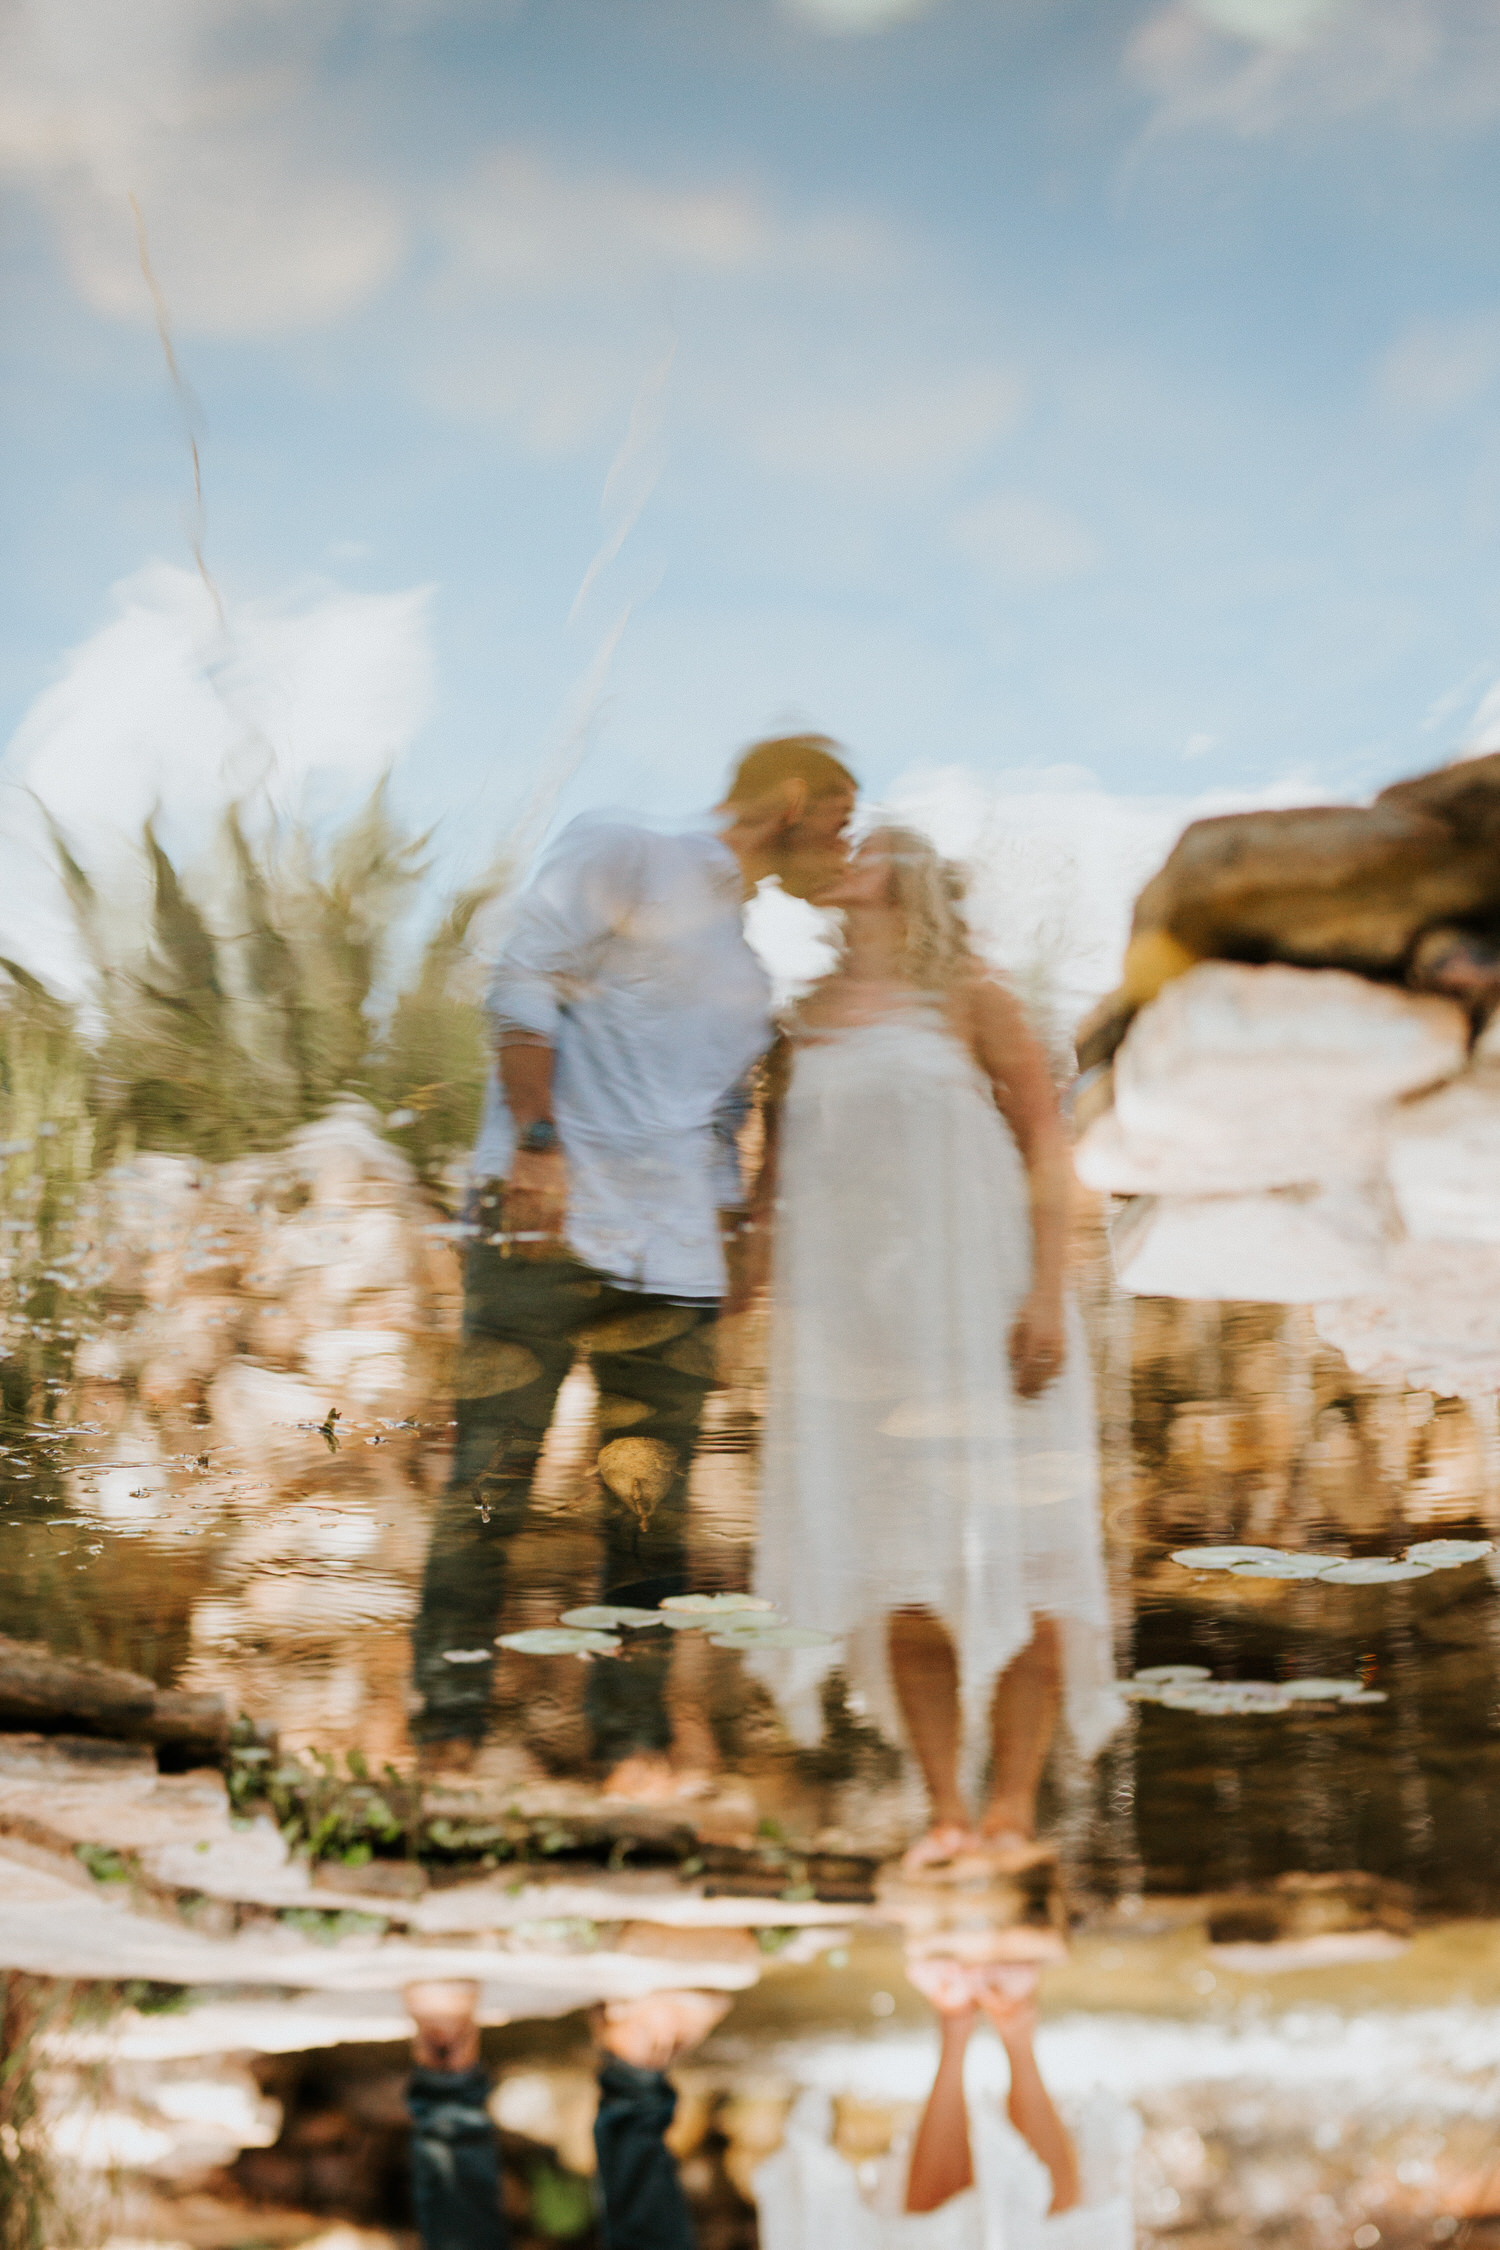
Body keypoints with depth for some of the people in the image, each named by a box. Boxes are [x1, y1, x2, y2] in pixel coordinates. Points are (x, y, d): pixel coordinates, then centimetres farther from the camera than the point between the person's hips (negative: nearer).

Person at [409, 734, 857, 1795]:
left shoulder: (748, 978, 25)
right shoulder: (620, 856, 4)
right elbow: (526, 979, -7)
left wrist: (722, 1234, 15)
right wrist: (537, 1143, -15)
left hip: (672, 1266, 7)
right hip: (547, 1228, -6)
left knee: (652, 1508, 3)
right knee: (491, 1482, -8)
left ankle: (636, 1744, 8)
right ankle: (450, 1728, -3)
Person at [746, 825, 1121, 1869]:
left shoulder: (971, 999, 3)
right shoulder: (809, 1021, 15)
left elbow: (1047, 1146, -2)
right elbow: (774, 1170, 19)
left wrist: (1048, 1292, -13)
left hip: (975, 1300, -4)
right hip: (852, 1313, 4)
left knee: (1007, 1550, -3)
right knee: (898, 1567, 2)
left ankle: (1014, 1809, 4)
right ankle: (946, 1809, 10)